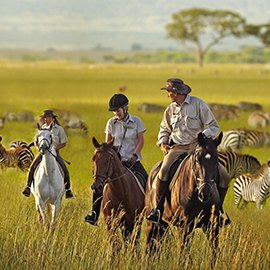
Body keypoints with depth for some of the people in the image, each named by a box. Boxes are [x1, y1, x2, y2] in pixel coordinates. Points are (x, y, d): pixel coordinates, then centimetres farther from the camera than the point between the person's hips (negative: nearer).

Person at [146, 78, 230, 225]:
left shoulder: (198, 104, -1)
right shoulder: (170, 109, 11)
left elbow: (213, 125, 0)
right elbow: (164, 129, 26)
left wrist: (204, 137, -17)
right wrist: (163, 142, 6)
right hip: (177, 148, 1)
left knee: (223, 175, -12)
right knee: (164, 171, -29)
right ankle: (158, 208, -19)